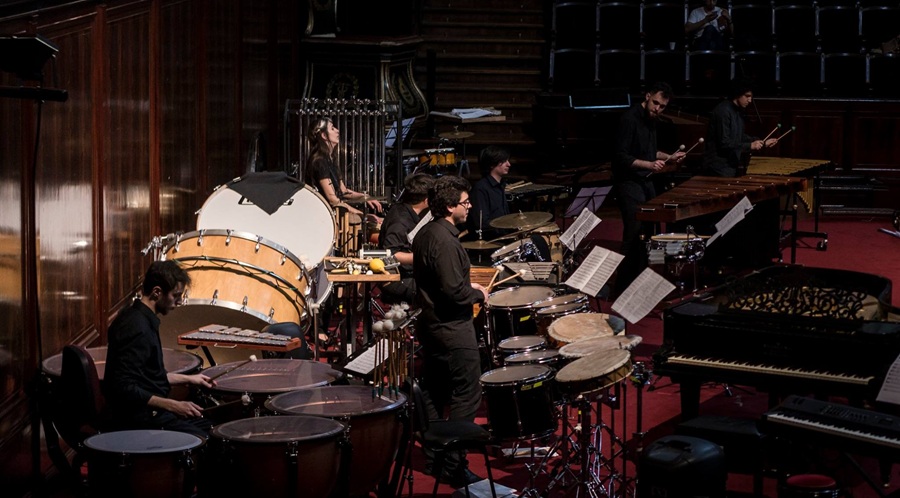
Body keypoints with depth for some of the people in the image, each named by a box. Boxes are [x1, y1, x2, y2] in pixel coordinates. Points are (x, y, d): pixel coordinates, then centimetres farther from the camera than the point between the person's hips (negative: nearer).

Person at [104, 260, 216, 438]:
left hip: (150, 411, 10)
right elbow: (125, 389, -28)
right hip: (138, 419, -10)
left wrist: (188, 379, 21)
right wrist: (173, 406, -28)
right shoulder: (136, 327, -22)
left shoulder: (142, 318, 9)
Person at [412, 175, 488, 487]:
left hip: (430, 323, 10)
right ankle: (455, 467, 0)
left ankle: (433, 457, 26)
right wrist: (478, 294, -9)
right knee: (465, 397, -4)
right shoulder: (445, 241, -23)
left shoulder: (425, 234, 8)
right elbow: (454, 291, -26)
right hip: (452, 329, -10)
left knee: (434, 391, 16)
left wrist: (466, 287, 15)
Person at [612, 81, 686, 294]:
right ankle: (624, 288, -8)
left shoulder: (652, 119, 9)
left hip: (646, 182, 9)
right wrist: (649, 164, -31)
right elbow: (620, 157, -21)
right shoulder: (630, 119, -17)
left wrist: (669, 157, 7)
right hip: (628, 183, -9)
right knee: (634, 235, -12)